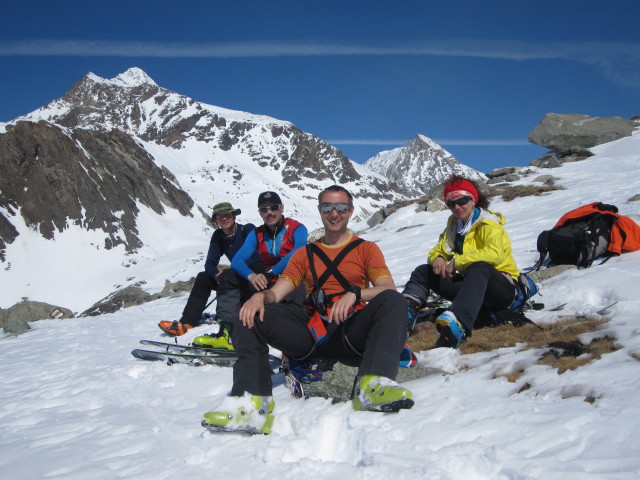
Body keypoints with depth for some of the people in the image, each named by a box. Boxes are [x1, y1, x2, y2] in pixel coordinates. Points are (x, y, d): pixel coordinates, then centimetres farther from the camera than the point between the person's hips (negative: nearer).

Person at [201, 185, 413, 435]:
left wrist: (355, 294, -21)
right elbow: (276, 293, 12)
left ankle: (373, 385, -46)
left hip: (351, 331, -2)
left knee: (392, 301, -29)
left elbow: (388, 289, 0)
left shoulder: (367, 248, 17)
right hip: (311, 332, 2)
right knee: (253, 313, -18)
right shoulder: (305, 254, 24)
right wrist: (261, 296, -13)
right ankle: (251, 400, -32)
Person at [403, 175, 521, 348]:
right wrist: (437, 259, -13)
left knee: (478, 268, -41)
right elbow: (437, 250, 12)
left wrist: (457, 262, -27)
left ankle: (459, 323, -67)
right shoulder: (453, 225, 11)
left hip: (502, 288, -7)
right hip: (471, 283, 7)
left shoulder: (488, 224, -11)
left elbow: (495, 253, -30)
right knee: (424, 272, 0)